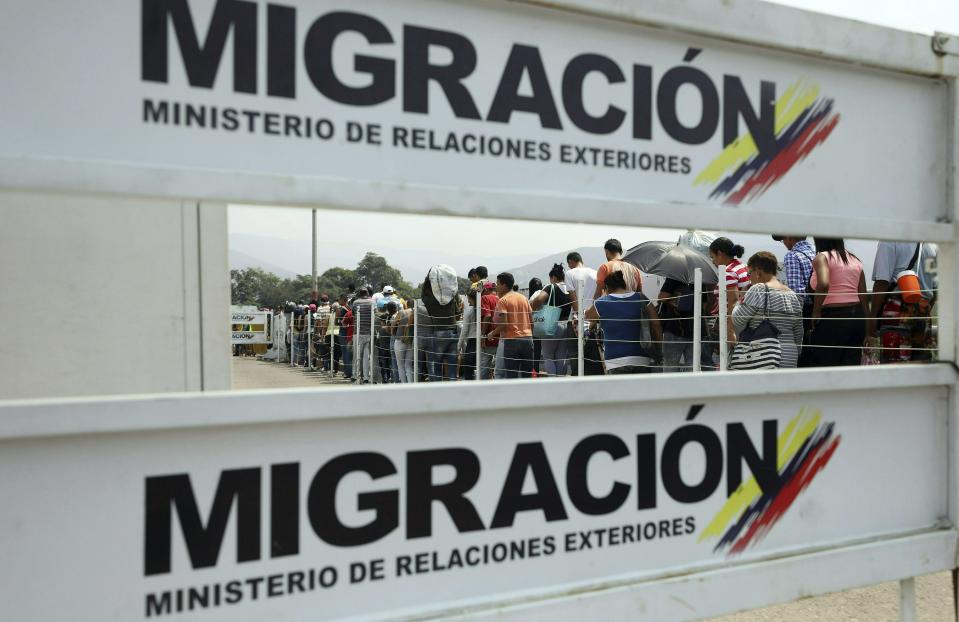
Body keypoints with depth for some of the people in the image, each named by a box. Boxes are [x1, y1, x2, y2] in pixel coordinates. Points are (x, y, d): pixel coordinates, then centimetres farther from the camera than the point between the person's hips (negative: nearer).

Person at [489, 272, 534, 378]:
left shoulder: (503, 300, -6)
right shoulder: (524, 298, 13)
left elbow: (503, 324, -15)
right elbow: (531, 320, 12)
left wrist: (492, 333, 0)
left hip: (512, 339, -6)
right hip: (528, 338, 6)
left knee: (511, 375, -2)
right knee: (527, 374, 10)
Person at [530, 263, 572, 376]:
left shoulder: (551, 288, -9)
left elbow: (539, 299, -24)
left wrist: (533, 308, -8)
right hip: (566, 326, 5)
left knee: (548, 357, 3)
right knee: (561, 358, 10)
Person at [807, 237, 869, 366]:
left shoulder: (822, 257, -5)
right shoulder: (855, 260, 15)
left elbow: (823, 284, -26)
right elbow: (864, 297, 13)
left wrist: (815, 311, -13)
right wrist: (866, 329, 16)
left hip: (833, 318, -7)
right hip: (857, 316, 7)